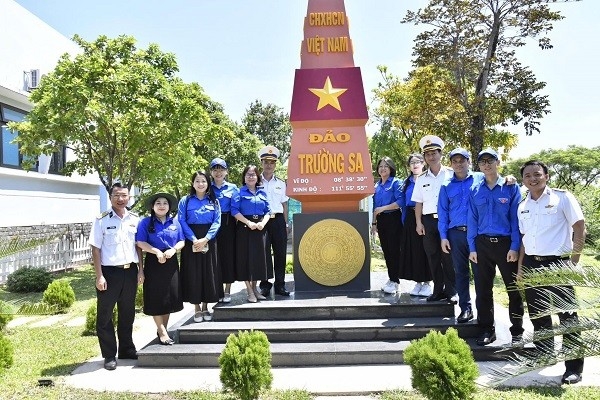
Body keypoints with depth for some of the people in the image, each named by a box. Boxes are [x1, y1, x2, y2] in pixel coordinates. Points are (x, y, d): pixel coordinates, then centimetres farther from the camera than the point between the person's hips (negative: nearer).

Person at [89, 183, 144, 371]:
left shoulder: (134, 219, 6)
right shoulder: (102, 220, -5)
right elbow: (96, 249, -7)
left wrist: (141, 270, 6)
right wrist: (99, 276, -12)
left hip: (130, 271, 4)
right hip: (109, 272, -4)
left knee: (127, 313, 16)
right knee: (105, 316, 3)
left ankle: (127, 350, 30)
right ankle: (109, 355, 15)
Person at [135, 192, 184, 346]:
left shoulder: (175, 222, 8)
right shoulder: (146, 222, -2)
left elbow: (182, 241, 8)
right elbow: (141, 243, -8)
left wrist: (173, 249, -13)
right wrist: (156, 251, -20)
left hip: (171, 262, 4)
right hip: (153, 262, -3)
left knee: (170, 297, 9)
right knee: (156, 298, -1)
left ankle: (163, 329, 24)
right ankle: (162, 332, 8)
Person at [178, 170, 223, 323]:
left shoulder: (214, 201, 8)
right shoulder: (185, 201, 4)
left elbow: (217, 222, -1)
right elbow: (182, 222, -5)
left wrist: (205, 239, -15)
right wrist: (194, 239, -18)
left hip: (209, 242, 2)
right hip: (191, 242, -1)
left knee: (208, 273, 4)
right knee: (193, 274, 0)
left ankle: (205, 307, 18)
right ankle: (197, 309, 12)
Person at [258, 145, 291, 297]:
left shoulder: (281, 184, 12)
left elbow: (284, 205, 13)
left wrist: (286, 223, 8)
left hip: (278, 220, 2)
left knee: (280, 253, 3)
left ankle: (280, 285, 11)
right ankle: (265, 285, 10)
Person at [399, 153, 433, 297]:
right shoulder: (407, 182, 14)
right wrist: (404, 221, 11)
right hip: (410, 219, 5)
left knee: (424, 250, -2)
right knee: (412, 250, 6)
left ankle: (427, 282, 8)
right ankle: (418, 282, 16)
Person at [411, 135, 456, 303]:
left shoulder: (451, 174, 2)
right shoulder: (421, 179, 12)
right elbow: (419, 203, 11)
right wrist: (419, 223, 4)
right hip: (428, 221, 3)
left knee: (448, 257, -2)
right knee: (433, 257, 7)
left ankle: (451, 291, 9)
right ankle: (438, 291, 17)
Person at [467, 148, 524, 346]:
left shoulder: (511, 187, -1)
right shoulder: (475, 190, 6)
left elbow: (516, 218, -3)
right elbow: (472, 219, 7)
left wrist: (515, 247, -9)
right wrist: (472, 248, 2)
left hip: (506, 243, -2)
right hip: (482, 244, 3)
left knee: (513, 289, 5)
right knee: (482, 289, 8)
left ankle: (517, 331, 19)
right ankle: (487, 330, 21)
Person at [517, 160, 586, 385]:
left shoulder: (562, 198, -5)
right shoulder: (523, 206, 10)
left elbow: (580, 228, -6)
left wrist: (574, 262, -11)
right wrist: (520, 267, 11)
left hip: (558, 263, -5)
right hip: (531, 264, 6)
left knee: (567, 316, -4)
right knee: (537, 314, 14)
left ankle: (574, 368, 5)